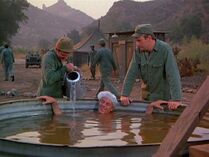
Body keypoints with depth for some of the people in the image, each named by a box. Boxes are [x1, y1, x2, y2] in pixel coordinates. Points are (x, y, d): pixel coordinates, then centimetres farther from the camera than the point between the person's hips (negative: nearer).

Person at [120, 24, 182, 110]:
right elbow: (132, 73, -9)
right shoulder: (138, 50, -9)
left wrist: (176, 99, -38)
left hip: (164, 96, -4)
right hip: (147, 95, 4)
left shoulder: (165, 49, -23)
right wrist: (124, 94, -16)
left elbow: (173, 75, -30)